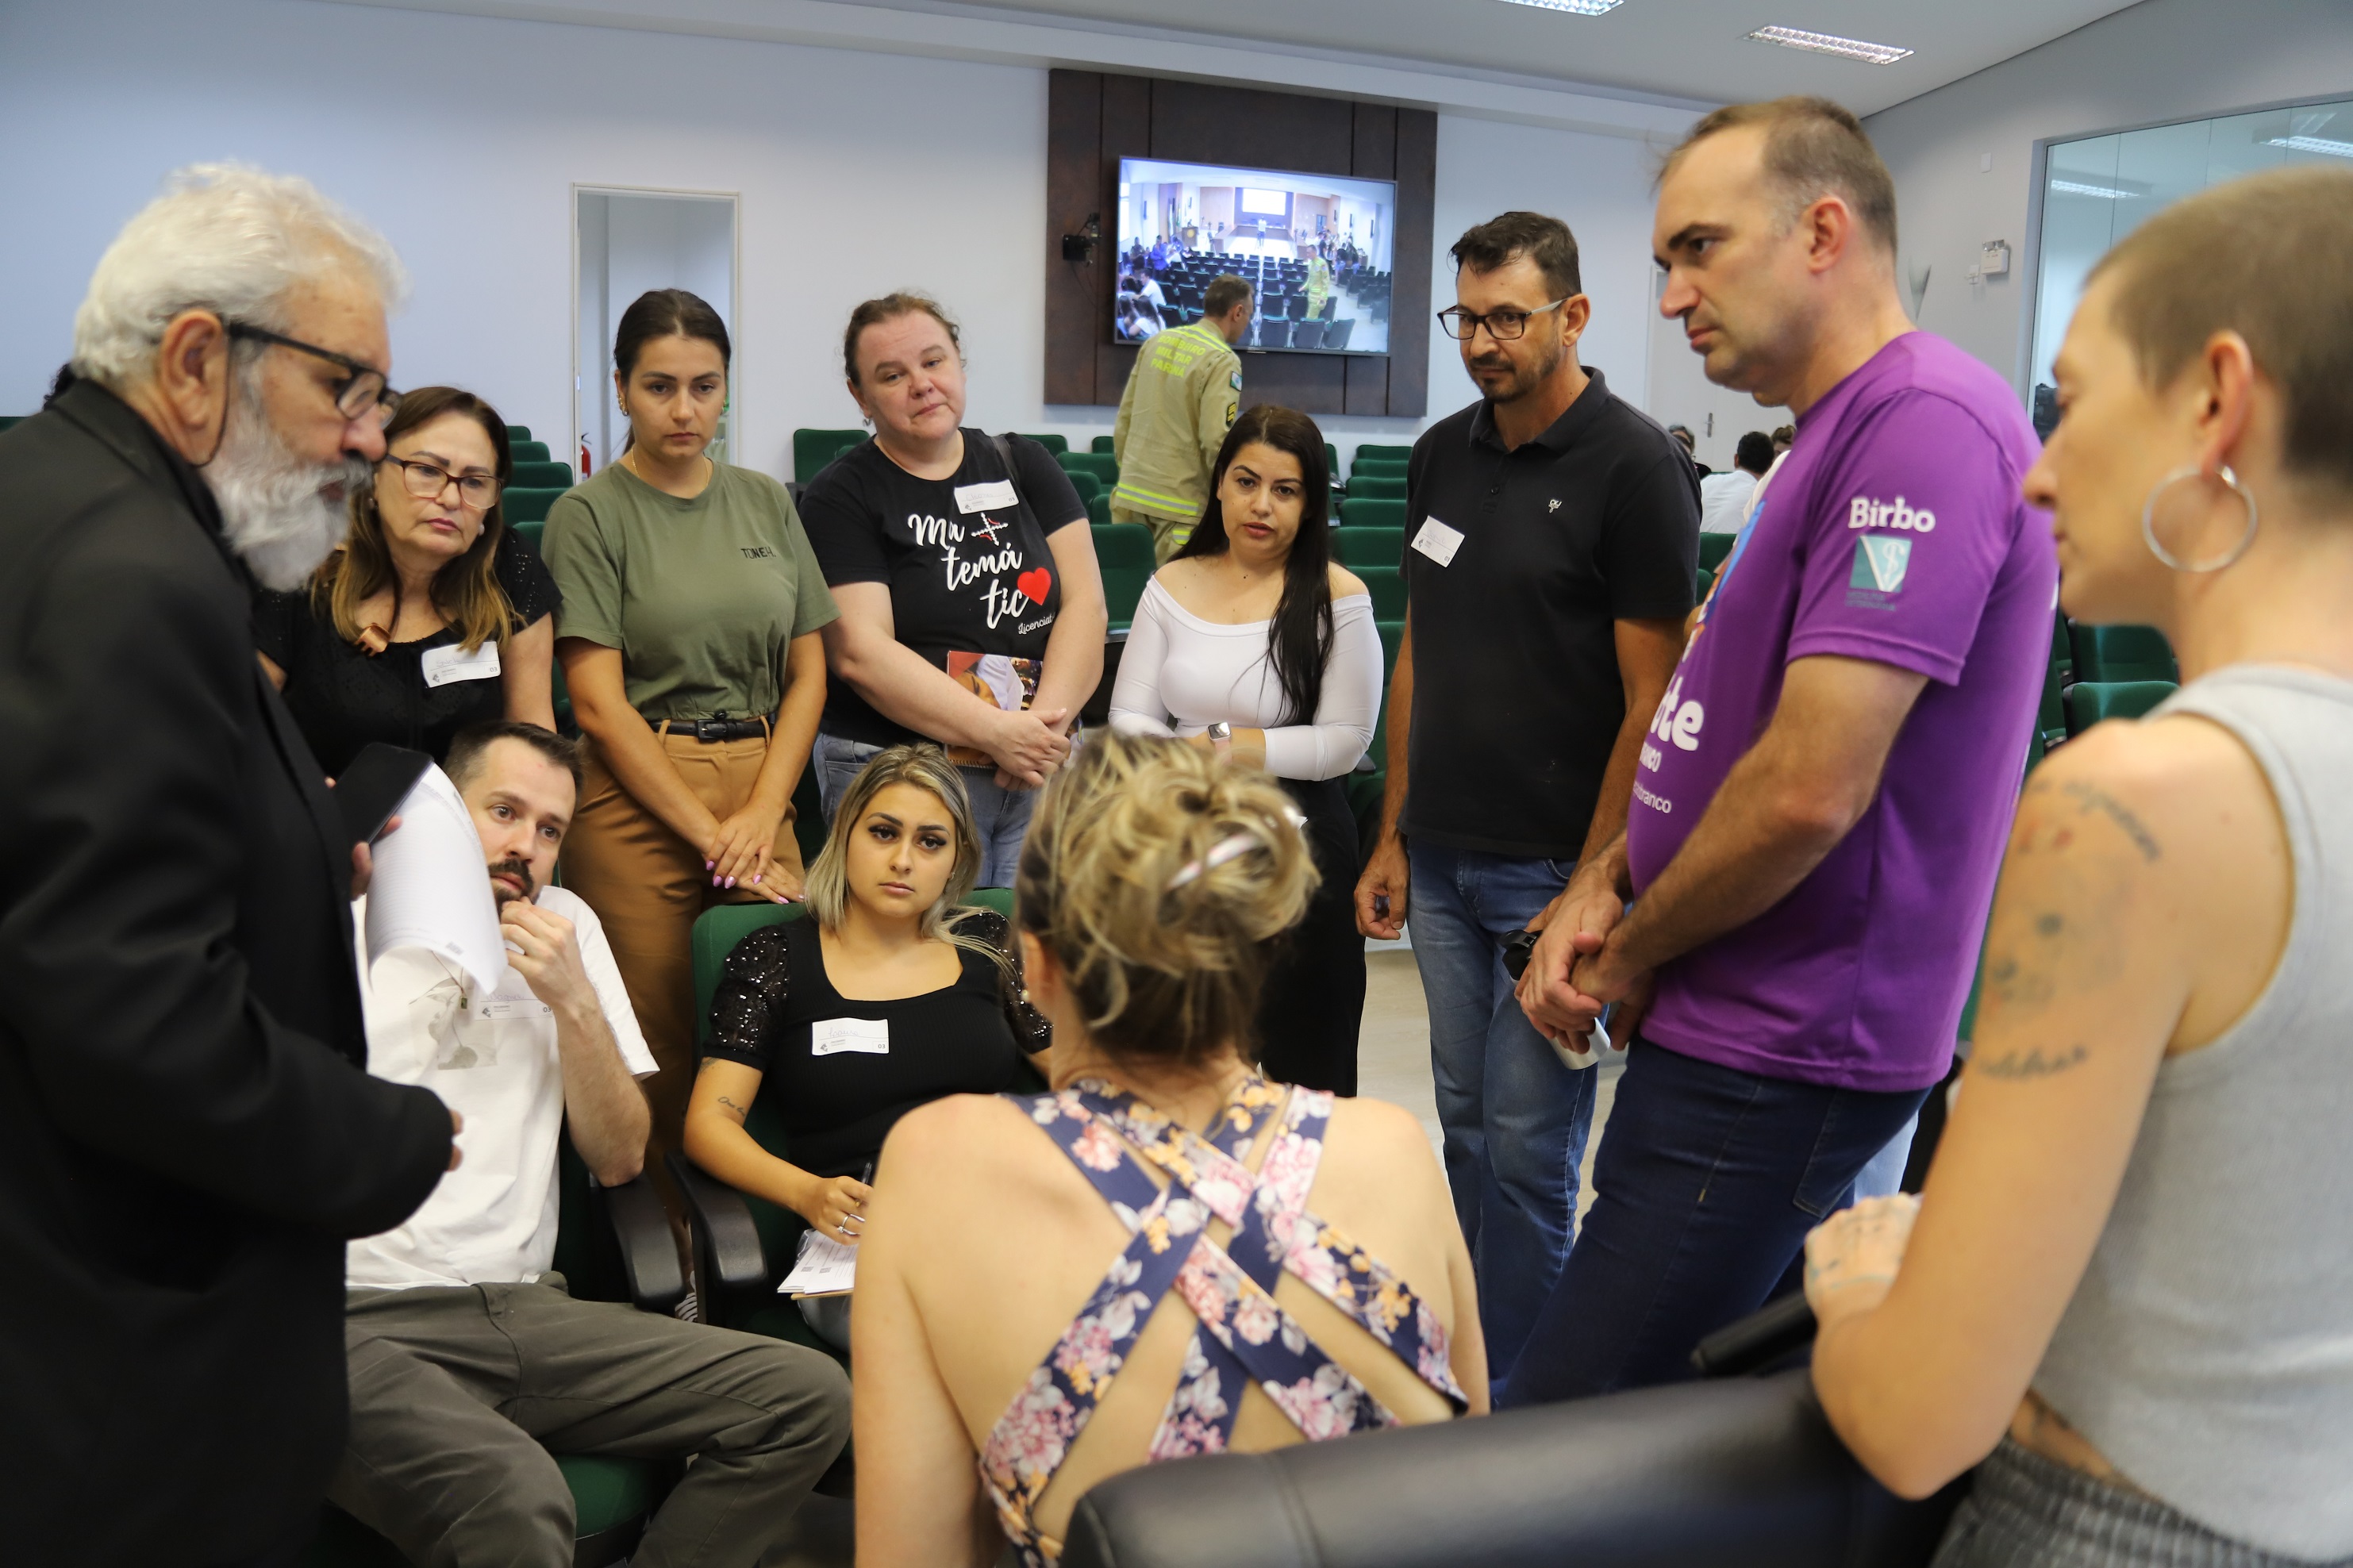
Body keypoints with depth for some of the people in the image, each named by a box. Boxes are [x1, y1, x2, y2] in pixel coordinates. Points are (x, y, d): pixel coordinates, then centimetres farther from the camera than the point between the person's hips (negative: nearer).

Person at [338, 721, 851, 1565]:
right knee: (515, 1496, -36)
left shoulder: (565, 925, 16)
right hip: (362, 1322, -5)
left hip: (525, 1307, 5)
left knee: (811, 1397, -13)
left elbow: (618, 1159, 11)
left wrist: (574, 1002, -3)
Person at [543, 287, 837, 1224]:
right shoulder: (590, 513, 1)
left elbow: (808, 672, 12)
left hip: (761, 787, 4)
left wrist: (762, 812, -1)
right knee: (656, 1052, -2)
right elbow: (599, 703, -5)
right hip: (636, 802, -4)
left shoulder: (765, 502, 14)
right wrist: (710, 835, -9)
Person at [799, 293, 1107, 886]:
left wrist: (1047, 722, -12)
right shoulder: (840, 497, 0)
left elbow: (1086, 604, 4)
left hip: (1043, 770, 4)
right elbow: (860, 653, -11)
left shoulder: (1024, 465, 12)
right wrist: (996, 732, -19)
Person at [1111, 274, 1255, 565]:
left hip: (1130, 493, 7)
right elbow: (1215, 440, -17)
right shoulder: (1222, 360, -11)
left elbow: (1125, 417, 12)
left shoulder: (1157, 343, 9)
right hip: (1179, 503, -7)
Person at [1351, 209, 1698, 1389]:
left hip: (1555, 869, -6)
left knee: (1526, 1151, 2)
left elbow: (1652, 703, -13)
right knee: (1466, 1129, 16)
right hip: (1443, 859, 6)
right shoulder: (1442, 454, 9)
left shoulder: (1636, 469, -11)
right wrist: (1393, 837, 12)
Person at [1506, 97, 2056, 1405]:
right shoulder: (1836, 437, 15)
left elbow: (1810, 788, -25)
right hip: (1745, 1037, 10)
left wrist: (1631, 954, -9)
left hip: (1776, 1063, -10)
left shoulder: (1926, 424, -18)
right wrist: (1607, 887, 4)